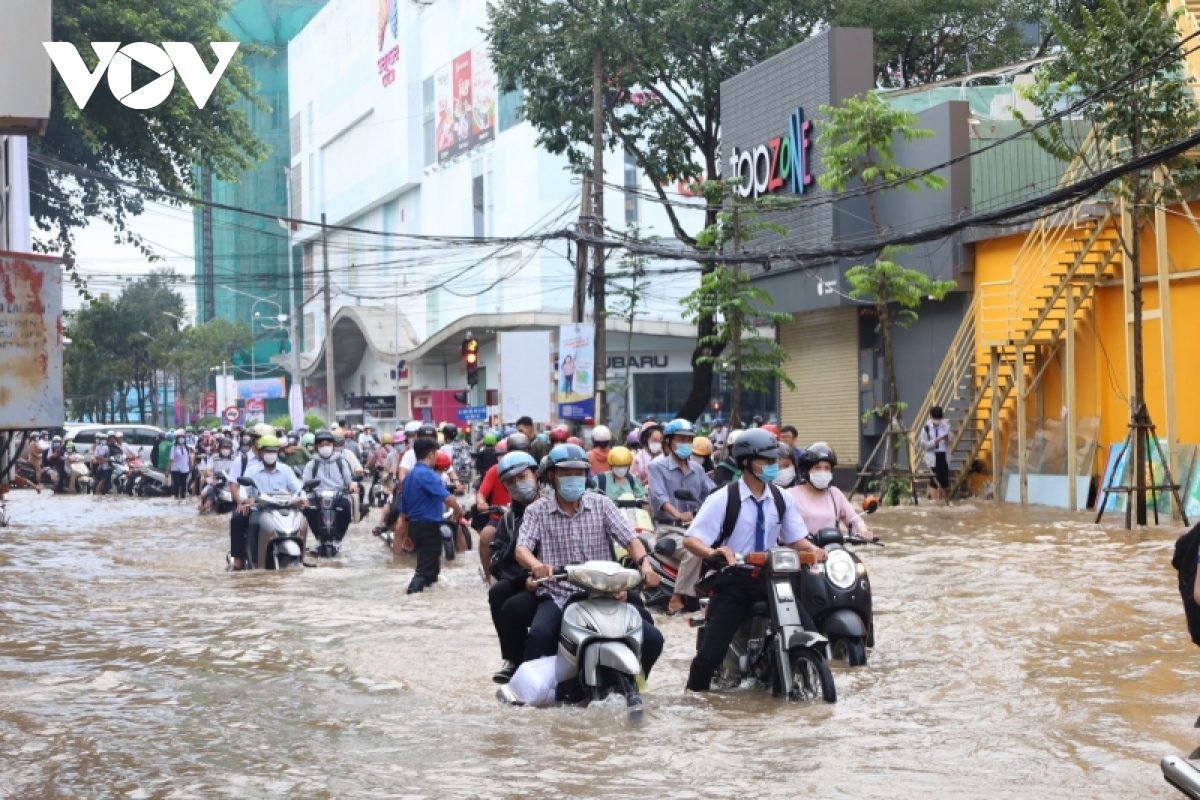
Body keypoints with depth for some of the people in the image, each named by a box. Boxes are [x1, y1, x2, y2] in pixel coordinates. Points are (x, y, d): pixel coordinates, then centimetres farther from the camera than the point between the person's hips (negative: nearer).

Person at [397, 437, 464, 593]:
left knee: (426, 562, 24)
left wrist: (405, 530, 24)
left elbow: (403, 510, 17)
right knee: (427, 568, -9)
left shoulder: (409, 476, 13)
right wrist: (459, 511, -5)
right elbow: (447, 497, -24)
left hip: (414, 526, 9)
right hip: (428, 526, -9)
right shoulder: (427, 474, -16)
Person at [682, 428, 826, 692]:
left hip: (770, 578, 4)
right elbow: (691, 540, -15)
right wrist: (713, 553, -36)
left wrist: (813, 549, -14)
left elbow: (795, 539, 9)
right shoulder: (723, 499, -10)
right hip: (733, 580, -4)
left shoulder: (782, 499, 5)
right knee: (711, 651, -12)